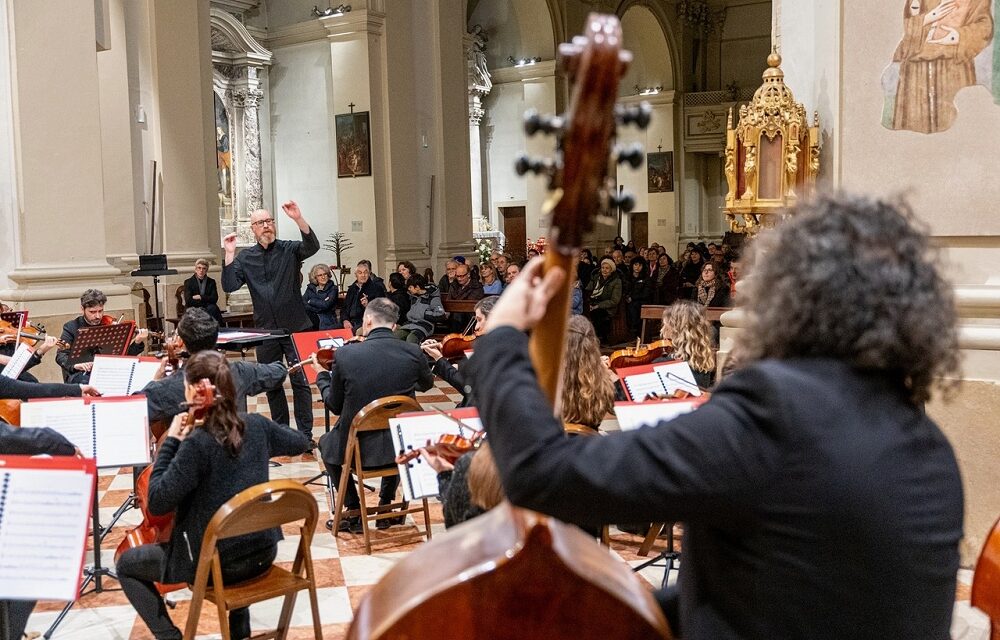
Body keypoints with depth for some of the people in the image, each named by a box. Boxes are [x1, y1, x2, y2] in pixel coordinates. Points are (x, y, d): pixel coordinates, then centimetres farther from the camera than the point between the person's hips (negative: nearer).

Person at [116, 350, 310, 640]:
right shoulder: (256, 425, -4)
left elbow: (157, 503, -20)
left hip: (217, 562, -6)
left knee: (127, 564, 15)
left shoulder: (198, 443, -23)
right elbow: (300, 442, 15)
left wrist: (170, 442, -15)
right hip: (263, 551, 6)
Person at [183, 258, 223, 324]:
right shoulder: (188, 282, 6)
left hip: (208, 309, 3)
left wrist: (200, 297, -9)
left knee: (212, 308, -32)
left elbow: (214, 299, 0)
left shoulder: (211, 282, 13)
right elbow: (188, 301, -7)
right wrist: (206, 299, -9)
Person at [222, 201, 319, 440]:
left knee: (300, 381, -2)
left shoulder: (289, 249, 0)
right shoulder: (245, 257, 7)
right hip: (265, 331, 3)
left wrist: (298, 219, -36)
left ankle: (305, 434, 3)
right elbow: (229, 286, -3)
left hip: (295, 328, -3)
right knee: (271, 383, 12)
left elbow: (312, 246, -21)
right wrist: (229, 254, -12)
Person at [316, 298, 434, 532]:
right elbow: (427, 384, 13)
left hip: (358, 446, -2)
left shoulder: (345, 354, -15)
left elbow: (335, 406, -2)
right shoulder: (413, 353, -10)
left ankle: (354, 514, 27)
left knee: (326, 443, 32)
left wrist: (321, 375, 16)